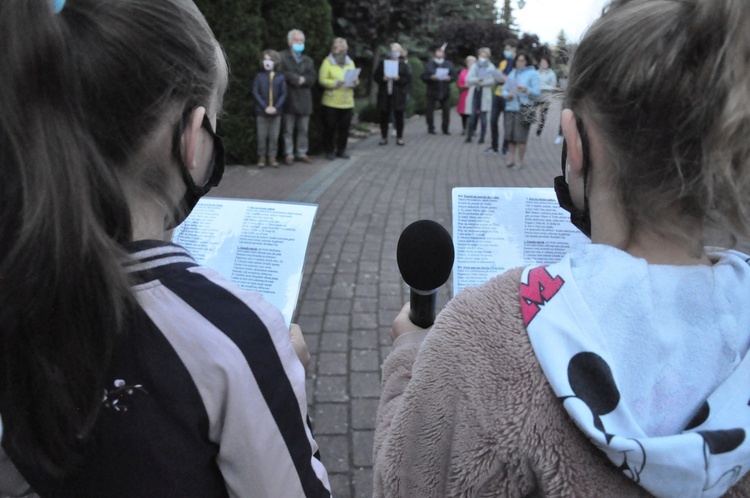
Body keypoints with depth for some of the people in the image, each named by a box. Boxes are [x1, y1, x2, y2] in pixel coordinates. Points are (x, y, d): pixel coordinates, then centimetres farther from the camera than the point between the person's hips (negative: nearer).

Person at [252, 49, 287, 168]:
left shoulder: (280, 77, -2)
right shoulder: (259, 76, -2)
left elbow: (284, 94, 0)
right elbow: (255, 93, -4)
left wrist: (276, 107, -11)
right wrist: (265, 107, -13)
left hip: (276, 112, 1)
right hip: (261, 111, 0)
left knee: (274, 136, 6)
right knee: (262, 136, 5)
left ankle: (272, 157, 15)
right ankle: (262, 157, 15)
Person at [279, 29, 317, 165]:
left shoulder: (308, 60, 18)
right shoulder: (282, 57, 3)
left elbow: (313, 77, 5)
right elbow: (283, 74, -12)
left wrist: (302, 79, -13)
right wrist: (298, 79, -12)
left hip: (304, 99, 4)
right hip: (289, 98, -4)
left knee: (303, 129, 7)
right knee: (288, 129, 0)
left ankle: (301, 153, 16)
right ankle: (289, 154, 8)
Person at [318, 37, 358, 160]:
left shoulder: (350, 62, 14)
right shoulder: (327, 62, -2)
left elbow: (355, 78, 18)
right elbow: (322, 80, -9)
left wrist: (355, 82, -7)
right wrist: (335, 83, -23)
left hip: (347, 102, 4)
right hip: (331, 103, -4)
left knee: (344, 127, 5)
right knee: (330, 127, 0)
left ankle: (341, 150, 18)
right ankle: (329, 150, 13)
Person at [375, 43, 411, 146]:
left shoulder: (403, 65, 5)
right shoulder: (383, 63, 9)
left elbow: (407, 79, 1)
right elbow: (376, 76, 6)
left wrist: (398, 78, -17)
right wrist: (383, 78, -13)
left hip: (398, 95, -1)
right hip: (384, 95, 1)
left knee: (399, 117, 1)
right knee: (384, 116, 5)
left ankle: (399, 137, 9)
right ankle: (384, 137, 14)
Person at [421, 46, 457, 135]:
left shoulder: (449, 64, 6)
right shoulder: (429, 64, -1)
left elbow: (454, 75, 7)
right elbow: (424, 77, -5)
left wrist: (449, 78, -15)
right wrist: (431, 77, -22)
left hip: (445, 91, 2)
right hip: (432, 91, -2)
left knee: (446, 110, 1)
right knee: (429, 109, 0)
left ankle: (445, 128, 12)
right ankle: (430, 128, 11)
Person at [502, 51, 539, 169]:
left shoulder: (532, 73, 2)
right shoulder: (512, 74, 18)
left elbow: (537, 92, -4)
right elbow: (505, 89, 18)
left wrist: (526, 89, -22)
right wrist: (507, 95, -4)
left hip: (524, 109, -5)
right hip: (510, 108, 5)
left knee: (521, 137, -6)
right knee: (510, 135, 4)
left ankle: (520, 161, 3)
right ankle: (511, 159, 15)